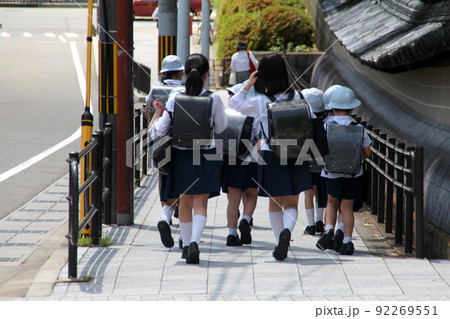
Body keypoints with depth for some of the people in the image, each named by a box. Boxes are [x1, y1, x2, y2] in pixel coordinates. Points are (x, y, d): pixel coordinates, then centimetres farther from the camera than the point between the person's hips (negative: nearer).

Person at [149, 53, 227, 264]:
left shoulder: (174, 98, -9)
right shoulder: (213, 99, -11)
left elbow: (159, 130, -10)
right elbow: (220, 127, 2)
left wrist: (157, 113, 7)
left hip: (181, 155, 2)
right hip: (206, 155, -2)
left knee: (185, 201, 17)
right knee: (200, 203, 0)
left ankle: (187, 245, 26)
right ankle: (194, 241, -22)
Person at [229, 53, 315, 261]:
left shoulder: (259, 102, -8)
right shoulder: (297, 97, -2)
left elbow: (235, 103, 9)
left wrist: (248, 84, 7)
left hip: (271, 156, -1)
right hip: (296, 156, 1)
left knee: (275, 204, 14)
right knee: (291, 204, 5)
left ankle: (281, 243, 16)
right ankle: (287, 230, -24)